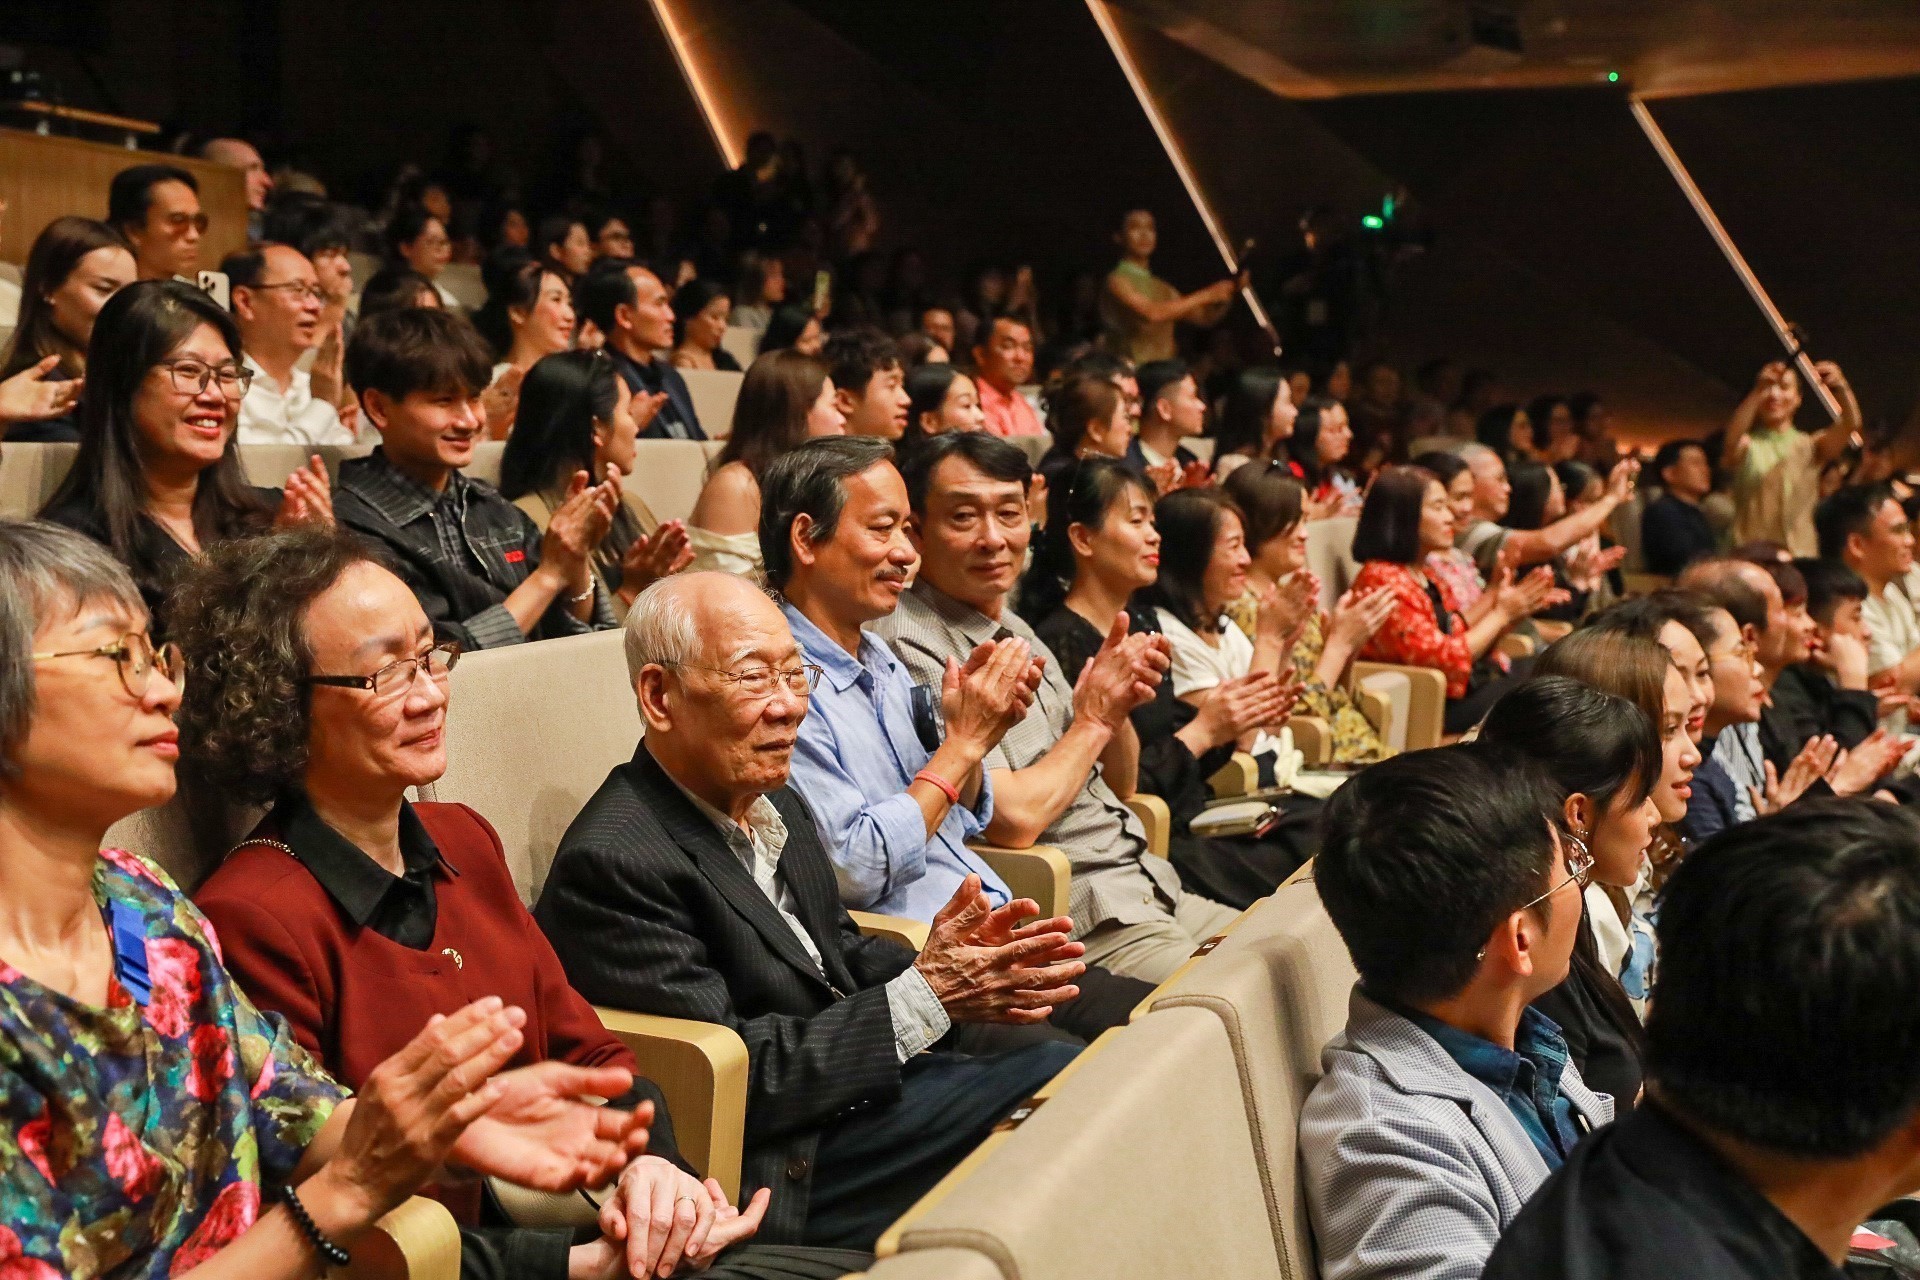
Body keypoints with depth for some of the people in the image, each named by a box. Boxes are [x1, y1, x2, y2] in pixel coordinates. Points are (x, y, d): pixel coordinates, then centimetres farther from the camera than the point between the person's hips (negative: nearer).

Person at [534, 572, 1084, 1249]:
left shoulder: (776, 803, 8)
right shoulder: (611, 863, -20)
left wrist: (934, 966, -7)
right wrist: (925, 997, -20)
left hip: (869, 1082, 8)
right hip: (785, 1170, -8)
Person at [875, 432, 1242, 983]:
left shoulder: (1015, 629, 13)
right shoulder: (915, 649, -15)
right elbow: (1015, 819, -22)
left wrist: (1118, 701, -2)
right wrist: (1095, 717, -7)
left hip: (1155, 892, 9)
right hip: (1080, 926, -9)